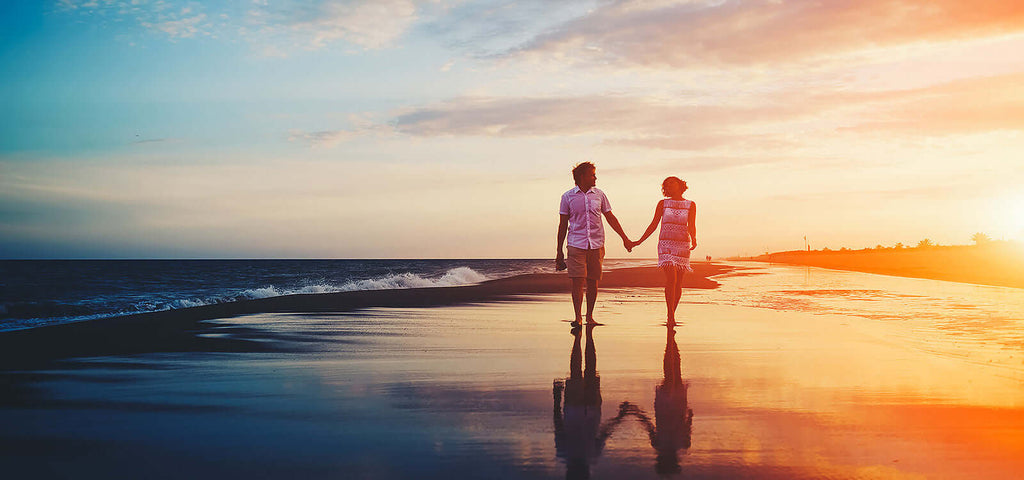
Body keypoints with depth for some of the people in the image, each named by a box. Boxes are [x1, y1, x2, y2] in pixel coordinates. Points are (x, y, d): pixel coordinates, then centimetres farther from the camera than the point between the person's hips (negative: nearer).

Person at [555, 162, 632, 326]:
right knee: (577, 281, -9)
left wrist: (624, 238, 10)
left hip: (596, 245, 2)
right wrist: (559, 251, 4)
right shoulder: (568, 197, 3)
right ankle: (578, 317, -2)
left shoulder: (599, 195, 9)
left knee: (593, 282, 4)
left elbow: (610, 218, 15)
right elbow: (563, 225, 6)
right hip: (576, 244, -2)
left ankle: (590, 316, 16)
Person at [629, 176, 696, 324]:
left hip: (683, 245, 1)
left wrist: (693, 240, -24)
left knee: (678, 283, 2)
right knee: (671, 278, -18)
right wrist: (639, 242, 4)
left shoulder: (691, 205, 7)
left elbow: (691, 227, -3)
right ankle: (670, 314, -14)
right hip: (665, 244, -1)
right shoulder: (662, 204, 8)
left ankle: (672, 313, 17)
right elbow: (653, 225, 10)